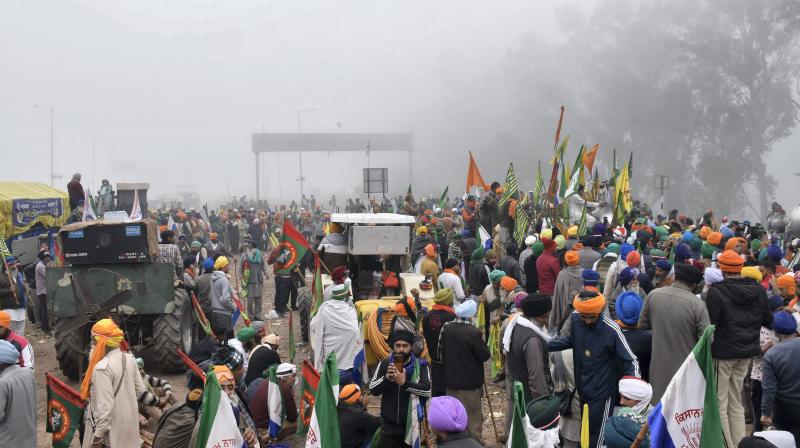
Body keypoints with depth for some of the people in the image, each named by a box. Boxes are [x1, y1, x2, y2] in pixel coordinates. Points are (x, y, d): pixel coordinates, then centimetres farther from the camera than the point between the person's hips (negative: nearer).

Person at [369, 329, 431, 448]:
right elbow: (372, 389, -4)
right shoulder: (384, 364, 2)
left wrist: (405, 383, -31)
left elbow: (428, 390, -18)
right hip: (389, 425, 2)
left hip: (412, 425, -1)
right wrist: (386, 378, -22)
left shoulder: (420, 365, -6)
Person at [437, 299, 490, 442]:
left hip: (451, 378, 6)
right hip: (470, 381, -6)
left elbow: (441, 352, 7)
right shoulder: (473, 332, -23)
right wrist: (482, 344, 2)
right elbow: (485, 355, -15)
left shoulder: (446, 328, -4)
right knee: (473, 415, 8)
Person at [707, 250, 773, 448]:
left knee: (719, 403, 2)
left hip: (723, 352, -6)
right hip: (746, 352, 6)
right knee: (736, 403, 18)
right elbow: (767, 320, 9)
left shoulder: (716, 292, -19)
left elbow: (709, 324, -19)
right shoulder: (758, 290, 0)